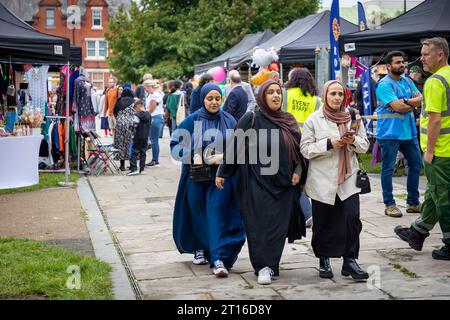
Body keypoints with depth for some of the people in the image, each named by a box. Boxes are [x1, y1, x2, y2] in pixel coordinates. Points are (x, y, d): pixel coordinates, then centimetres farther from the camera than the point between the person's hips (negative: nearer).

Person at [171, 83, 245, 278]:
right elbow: (175, 143, 1)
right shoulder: (193, 120, -1)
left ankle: (219, 258, -13)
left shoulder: (229, 121, 2)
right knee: (197, 214, 8)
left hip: (221, 176, -1)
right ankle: (200, 248, 30)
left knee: (218, 214, -9)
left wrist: (224, 156, -13)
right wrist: (193, 155, -14)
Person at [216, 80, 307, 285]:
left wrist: (298, 170, 2)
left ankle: (270, 264, 14)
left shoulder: (289, 121, 10)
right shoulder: (251, 119, -3)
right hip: (257, 182, -4)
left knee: (278, 226, 4)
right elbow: (233, 147, -3)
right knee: (260, 225, -4)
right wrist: (222, 173, -4)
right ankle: (263, 267, 3)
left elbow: (299, 148, 16)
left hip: (283, 183, 4)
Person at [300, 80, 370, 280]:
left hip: (348, 179, 2)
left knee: (352, 217, -11)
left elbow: (365, 145, 10)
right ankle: (324, 260, 22)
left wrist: (353, 141, -12)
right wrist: (330, 144, -17)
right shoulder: (314, 119, 0)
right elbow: (305, 149, -6)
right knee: (323, 222, 5)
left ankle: (350, 260, -1)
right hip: (322, 179, -2)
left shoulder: (353, 117, 8)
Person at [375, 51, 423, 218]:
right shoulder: (384, 85, -12)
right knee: (388, 169, 0)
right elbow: (398, 107, -21)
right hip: (390, 133, -8)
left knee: (416, 165, 11)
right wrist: (413, 103, -5)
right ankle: (389, 205, 9)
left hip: (409, 132, 8)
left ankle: (413, 202, 21)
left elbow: (420, 99, 1)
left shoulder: (407, 81, 13)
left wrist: (406, 101, -17)